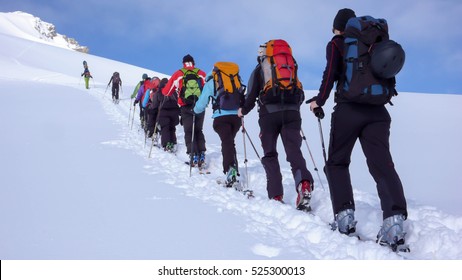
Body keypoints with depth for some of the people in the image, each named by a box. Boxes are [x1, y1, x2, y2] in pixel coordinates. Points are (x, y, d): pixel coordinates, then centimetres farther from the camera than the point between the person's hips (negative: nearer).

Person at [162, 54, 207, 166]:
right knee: (198, 131, 16)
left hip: (186, 107, -2)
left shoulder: (178, 74, 5)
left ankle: (193, 156, -9)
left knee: (189, 132, 4)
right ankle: (202, 155, 5)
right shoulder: (202, 74, 8)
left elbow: (166, 92, 10)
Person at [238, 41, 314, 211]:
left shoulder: (259, 70, 13)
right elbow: (300, 94, 22)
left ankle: (276, 195, 0)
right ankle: (304, 182, -33)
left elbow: (251, 96, 5)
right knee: (294, 150, -5)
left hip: (269, 114, -2)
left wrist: (243, 111, 22)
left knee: (270, 154, 9)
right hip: (292, 113, 2)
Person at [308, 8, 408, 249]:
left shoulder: (336, 44, 7)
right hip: (377, 111, 4)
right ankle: (394, 218, -22)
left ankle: (344, 215, -2)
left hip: (348, 110, -3)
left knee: (337, 162, 10)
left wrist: (319, 101, -2)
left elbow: (330, 73, -7)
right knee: (382, 164, -5)